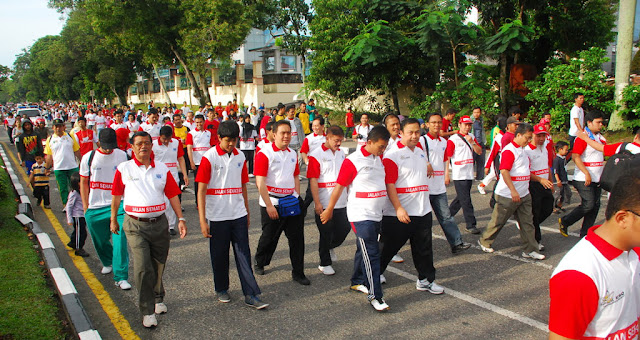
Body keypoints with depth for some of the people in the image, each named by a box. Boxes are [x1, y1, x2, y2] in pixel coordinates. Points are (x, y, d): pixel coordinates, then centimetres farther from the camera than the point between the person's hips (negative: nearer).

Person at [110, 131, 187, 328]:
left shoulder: (162, 169, 4)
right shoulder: (124, 169, 0)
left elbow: (173, 194, 4)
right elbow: (116, 196, 7)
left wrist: (180, 219, -2)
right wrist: (113, 220, 11)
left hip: (159, 223, 3)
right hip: (135, 225, -2)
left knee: (159, 266, 13)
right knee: (142, 268, -8)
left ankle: (158, 299, 37)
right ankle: (147, 311, 4)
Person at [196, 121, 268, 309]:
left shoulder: (240, 157, 6)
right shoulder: (209, 158, -8)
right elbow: (201, 190, -9)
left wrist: (247, 212, 17)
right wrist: (203, 220, -12)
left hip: (238, 214, 3)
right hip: (217, 216, -3)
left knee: (244, 254, 2)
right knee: (219, 255, 10)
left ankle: (251, 295, 4)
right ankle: (222, 289, 29)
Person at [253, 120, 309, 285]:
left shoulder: (293, 154, 9)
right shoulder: (265, 153, -11)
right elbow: (260, 182, -14)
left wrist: (297, 197, 10)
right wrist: (269, 206, -16)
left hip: (291, 202, 5)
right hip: (272, 203, -5)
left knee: (297, 238, 4)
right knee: (269, 238, 9)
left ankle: (298, 273, 14)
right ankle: (260, 263, 35)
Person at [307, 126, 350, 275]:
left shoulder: (341, 153, 10)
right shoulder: (316, 155, -10)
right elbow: (313, 180, -13)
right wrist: (317, 203, -17)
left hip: (341, 202, 6)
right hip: (324, 204, -6)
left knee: (344, 229, 10)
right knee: (326, 234, 5)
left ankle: (329, 247, 39)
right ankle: (325, 263, 21)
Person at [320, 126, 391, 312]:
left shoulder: (380, 159, 7)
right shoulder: (353, 161, -15)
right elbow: (339, 187, -8)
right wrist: (329, 210, -2)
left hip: (376, 214, 7)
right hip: (360, 215, -7)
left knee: (364, 250, 19)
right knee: (371, 254, -8)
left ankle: (357, 282, 35)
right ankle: (375, 295, -1)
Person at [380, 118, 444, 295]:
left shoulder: (420, 150, 12)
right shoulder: (392, 155, -13)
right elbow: (389, 184, -18)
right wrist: (398, 209, -23)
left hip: (423, 211, 7)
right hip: (399, 213, -7)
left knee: (424, 248, 13)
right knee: (388, 247, 3)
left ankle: (426, 280, 27)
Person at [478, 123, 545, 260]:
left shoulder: (522, 150, 14)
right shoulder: (509, 150, -16)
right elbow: (504, 171, -25)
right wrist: (513, 191, -29)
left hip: (523, 195, 9)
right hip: (508, 195, -9)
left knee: (527, 222, 6)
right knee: (498, 221, 5)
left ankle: (530, 250, 12)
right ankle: (485, 241, 24)